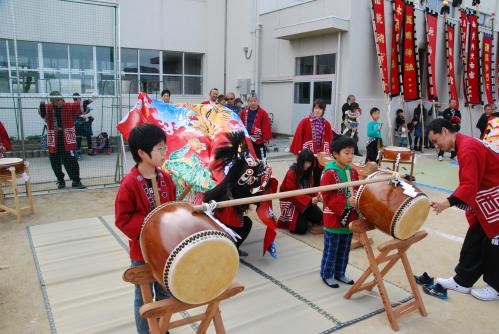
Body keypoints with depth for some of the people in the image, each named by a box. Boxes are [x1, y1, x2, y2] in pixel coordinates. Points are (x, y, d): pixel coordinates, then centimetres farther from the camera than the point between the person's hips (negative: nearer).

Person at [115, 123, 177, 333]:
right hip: (142, 251, -5)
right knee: (144, 297, 13)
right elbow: (122, 219, -17)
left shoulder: (165, 178, -2)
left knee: (165, 293, 21)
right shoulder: (129, 184, -20)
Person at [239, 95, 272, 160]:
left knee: (261, 157, -1)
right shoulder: (244, 112, 6)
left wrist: (266, 137, -13)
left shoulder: (262, 113, -7)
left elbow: (266, 126, -10)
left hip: (258, 139, -4)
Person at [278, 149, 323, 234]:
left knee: (319, 217, -11)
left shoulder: (308, 172, 2)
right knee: (301, 228, -19)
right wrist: (310, 200, -31)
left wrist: (316, 197, -17)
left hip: (306, 202, 7)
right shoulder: (291, 173, -20)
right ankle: (288, 220, 12)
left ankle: (303, 218, 16)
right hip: (290, 202, -7)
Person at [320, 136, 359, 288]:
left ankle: (340, 273, 35)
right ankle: (327, 275, 25)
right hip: (333, 219, -6)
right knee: (331, 250, 8)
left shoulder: (353, 171, 4)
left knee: (345, 249, 18)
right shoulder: (330, 173, -17)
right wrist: (346, 202, -26)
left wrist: (357, 200, -6)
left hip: (349, 218, 7)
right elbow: (327, 197, -19)